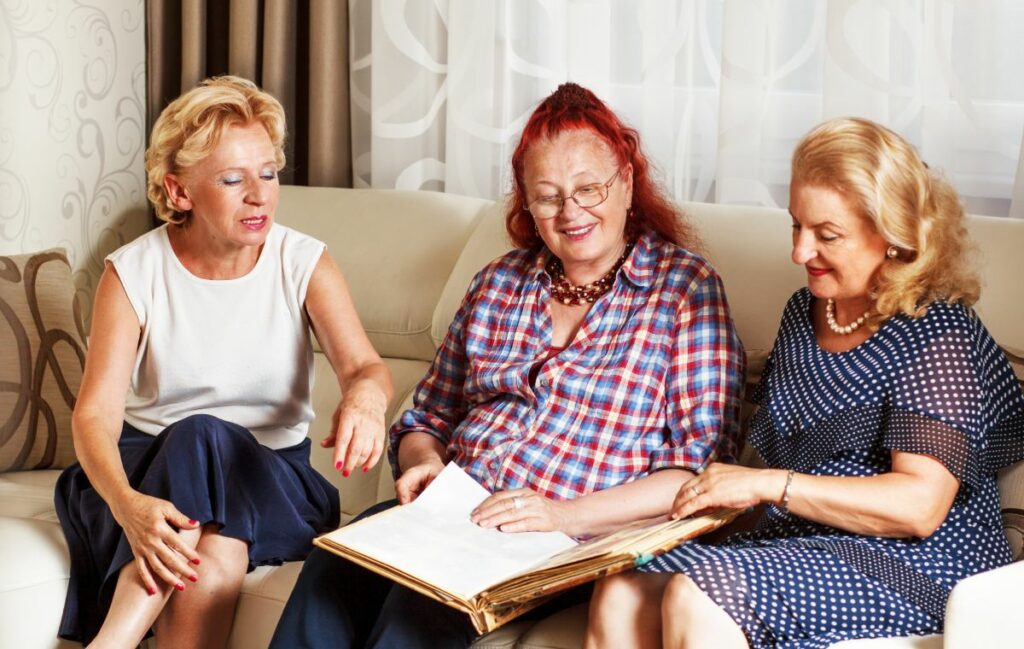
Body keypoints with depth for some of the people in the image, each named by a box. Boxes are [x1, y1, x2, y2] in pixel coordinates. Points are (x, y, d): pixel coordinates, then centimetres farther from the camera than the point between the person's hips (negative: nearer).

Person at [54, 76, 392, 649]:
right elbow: (96, 412, -14)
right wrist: (127, 503, -36)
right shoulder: (134, 273, -5)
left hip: (270, 475, 0)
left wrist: (366, 395, -43)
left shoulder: (304, 264, -1)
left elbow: (364, 364, -16)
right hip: (149, 469, 0)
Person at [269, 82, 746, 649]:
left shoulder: (685, 288, 1)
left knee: (427, 593, -34)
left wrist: (569, 514, -18)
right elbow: (427, 417, 24)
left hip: (573, 539, -4)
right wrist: (424, 463, -2)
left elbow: (704, 467, -7)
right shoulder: (498, 284, 18)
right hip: (455, 512, 5)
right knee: (335, 569, -28)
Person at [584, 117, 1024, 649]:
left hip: (913, 569, -7)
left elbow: (920, 506, -20)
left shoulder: (936, 332, -11)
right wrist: (726, 488, 4)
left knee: (697, 599, -31)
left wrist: (768, 484, -21)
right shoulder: (804, 311, 14)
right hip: (795, 544, 8)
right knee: (619, 597, -17)